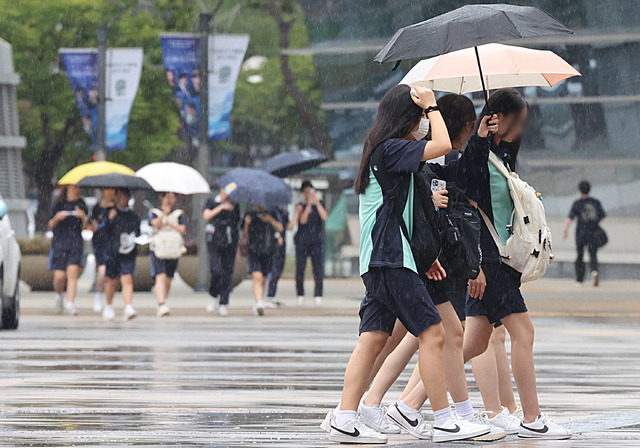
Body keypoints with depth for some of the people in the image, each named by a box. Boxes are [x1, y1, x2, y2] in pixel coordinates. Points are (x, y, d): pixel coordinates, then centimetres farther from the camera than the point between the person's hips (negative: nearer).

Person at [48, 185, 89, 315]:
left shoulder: (81, 204, 9)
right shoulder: (58, 204, 6)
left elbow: (84, 227, 10)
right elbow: (51, 225, 10)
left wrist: (83, 218, -10)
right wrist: (56, 218, -11)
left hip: (76, 244, 0)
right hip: (59, 243, 0)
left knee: (73, 273, -14)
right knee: (59, 276, -5)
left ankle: (70, 304, -16)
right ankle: (59, 295, 26)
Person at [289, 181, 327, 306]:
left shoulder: (320, 204, 12)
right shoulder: (301, 206, 8)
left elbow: (324, 217, -4)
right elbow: (302, 220, -8)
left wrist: (317, 202, -8)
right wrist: (309, 204, -14)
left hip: (316, 240, 0)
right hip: (302, 241, 0)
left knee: (318, 269, -9)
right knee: (300, 269, -3)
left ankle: (318, 295, -5)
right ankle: (300, 295, 3)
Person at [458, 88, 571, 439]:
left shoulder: (502, 155, 17)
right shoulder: (476, 153, -11)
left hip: (502, 258, 9)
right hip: (486, 259, -9)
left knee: (476, 342, 8)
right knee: (523, 332, -9)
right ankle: (532, 420, -6)